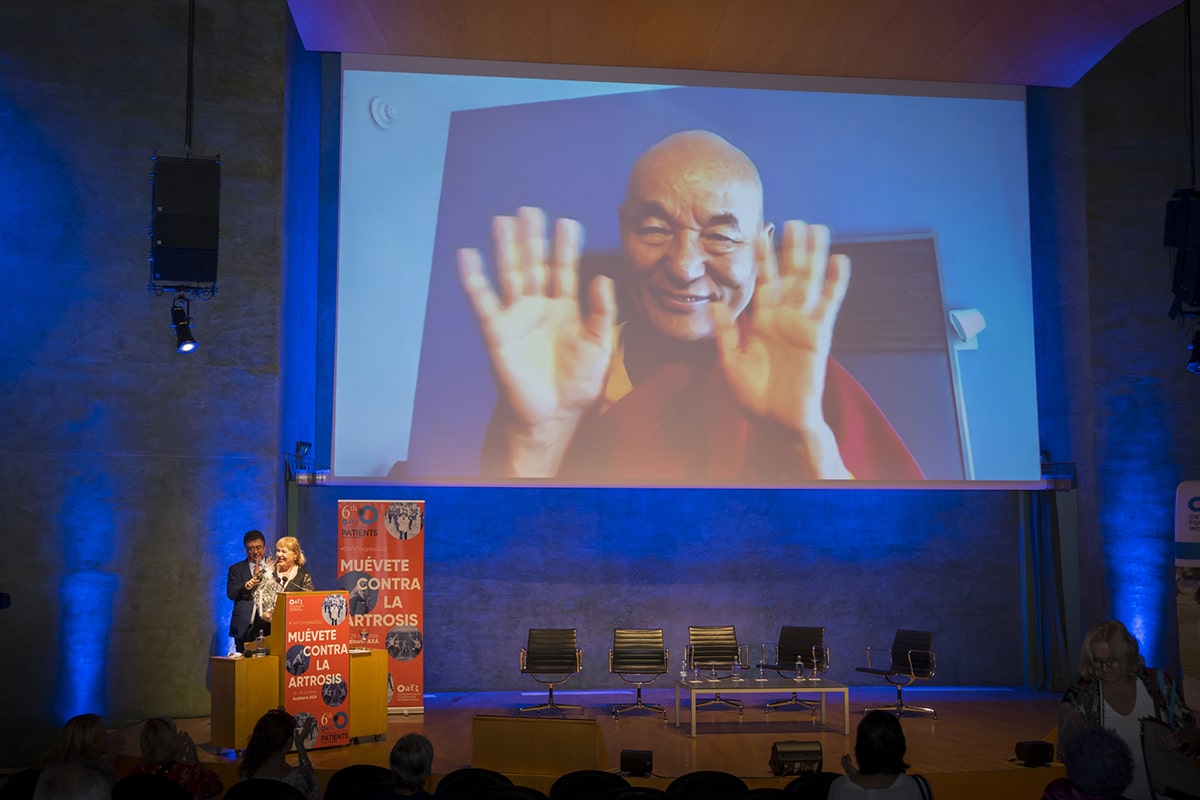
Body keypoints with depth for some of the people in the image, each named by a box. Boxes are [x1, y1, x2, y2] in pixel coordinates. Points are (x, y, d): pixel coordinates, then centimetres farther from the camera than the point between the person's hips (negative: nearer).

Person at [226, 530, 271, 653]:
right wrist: (245, 586, -17)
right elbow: (230, 593, 1)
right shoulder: (236, 569, 14)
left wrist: (261, 576, -5)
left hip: (270, 625, -1)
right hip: (245, 627, 1)